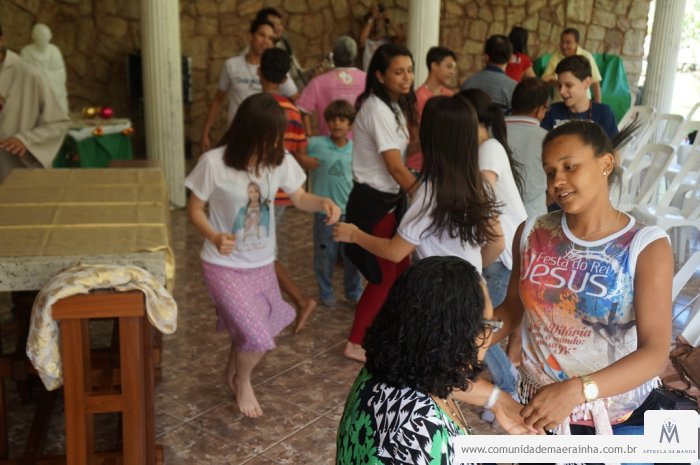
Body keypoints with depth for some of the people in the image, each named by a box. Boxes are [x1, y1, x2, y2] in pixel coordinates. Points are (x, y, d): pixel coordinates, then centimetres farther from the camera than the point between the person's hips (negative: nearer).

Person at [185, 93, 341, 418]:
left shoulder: (280, 160, -10)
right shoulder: (214, 162, -21)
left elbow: (300, 198, 1)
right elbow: (195, 208, -10)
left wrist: (323, 203, -21)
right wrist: (214, 237, -29)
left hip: (262, 263, 5)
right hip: (224, 265, -4)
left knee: (249, 332, 20)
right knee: (257, 338, -11)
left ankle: (232, 371, 52)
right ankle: (242, 382, 23)